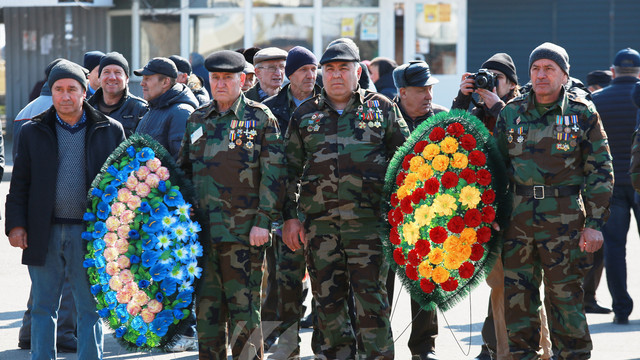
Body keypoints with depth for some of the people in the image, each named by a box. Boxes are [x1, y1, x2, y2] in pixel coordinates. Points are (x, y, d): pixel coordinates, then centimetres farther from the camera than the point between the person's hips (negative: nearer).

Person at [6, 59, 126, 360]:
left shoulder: (110, 130, 5)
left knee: (90, 309, 4)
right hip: (45, 233, 1)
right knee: (43, 307, 6)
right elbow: (20, 183, 9)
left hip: (90, 233, -1)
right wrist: (16, 224, -3)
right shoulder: (33, 132, 8)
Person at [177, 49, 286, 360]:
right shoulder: (197, 120, 15)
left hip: (244, 231, -5)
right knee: (207, 308, 8)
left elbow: (273, 173, -5)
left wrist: (263, 221, -12)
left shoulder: (261, 118, 0)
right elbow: (183, 169, 22)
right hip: (202, 230, 5)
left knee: (244, 308, -3)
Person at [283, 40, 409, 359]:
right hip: (319, 221, 2)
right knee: (327, 297, 5)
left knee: (371, 294, -5)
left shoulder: (381, 108, 8)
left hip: (369, 217, -2)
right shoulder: (304, 115, 12)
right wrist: (290, 216, 8)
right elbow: (291, 169, 14)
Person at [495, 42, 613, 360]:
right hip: (518, 216, 3)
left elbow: (600, 171, 2)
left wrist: (595, 223, -5)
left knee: (565, 296, -1)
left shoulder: (582, 113, 2)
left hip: (564, 218, -3)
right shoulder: (511, 112, 9)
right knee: (517, 297, 5)